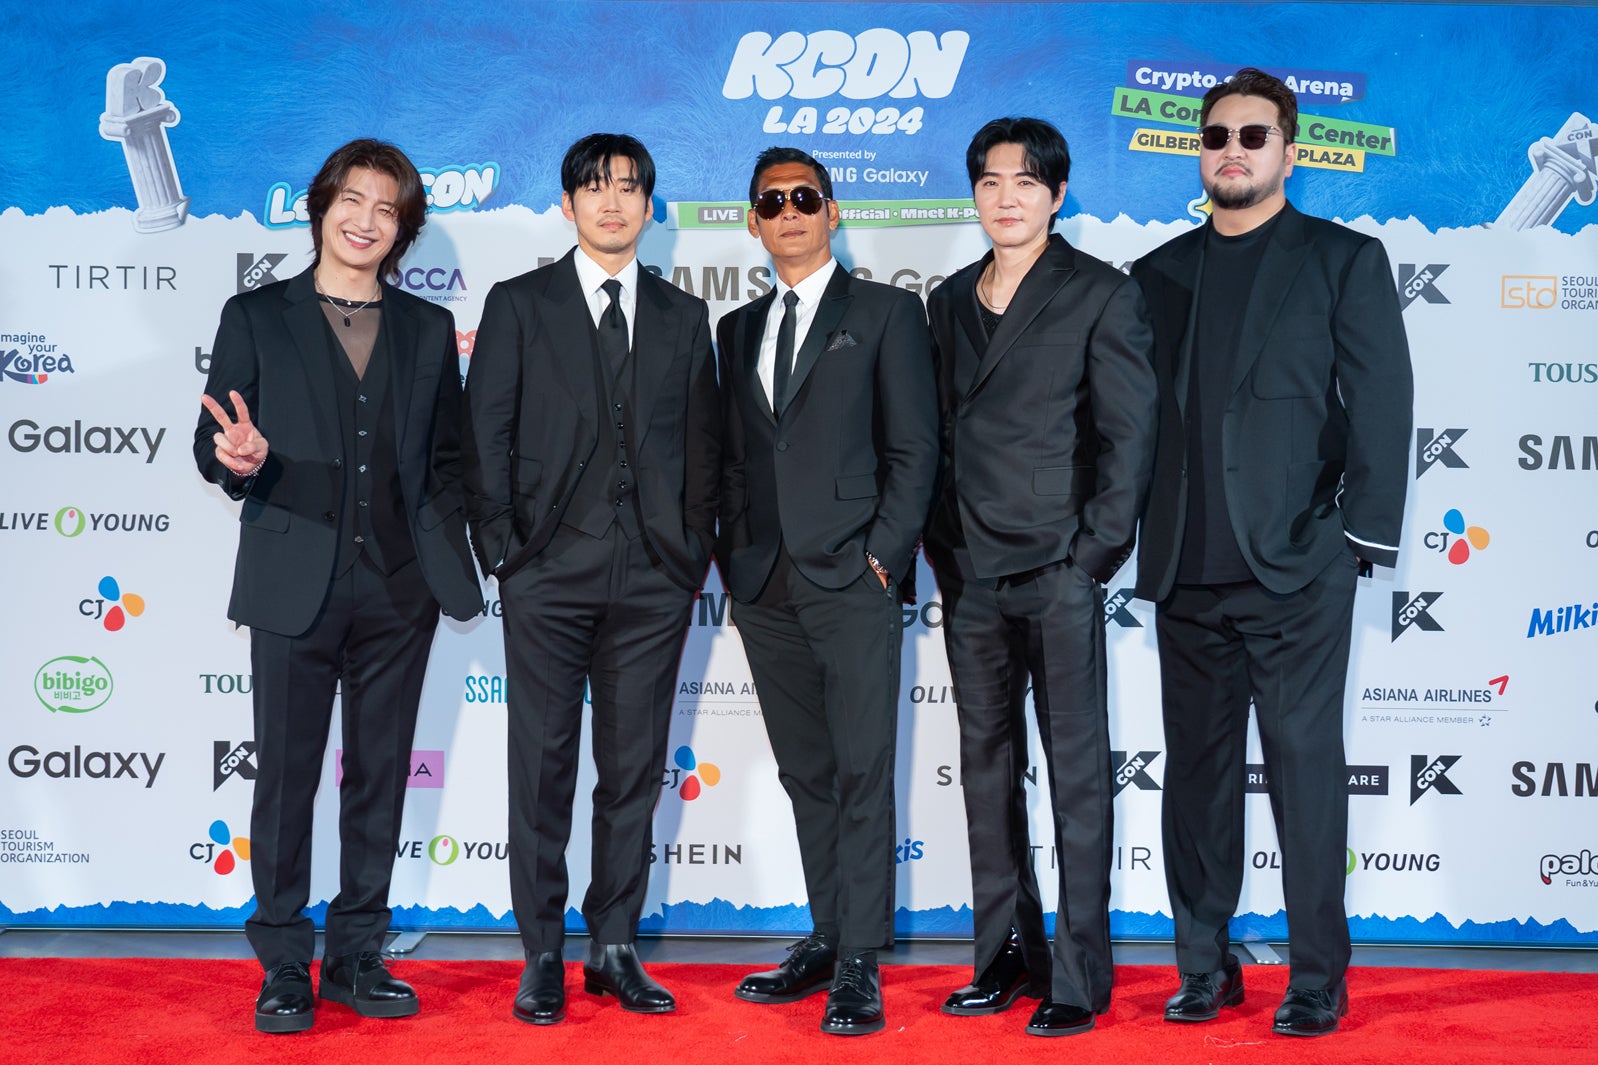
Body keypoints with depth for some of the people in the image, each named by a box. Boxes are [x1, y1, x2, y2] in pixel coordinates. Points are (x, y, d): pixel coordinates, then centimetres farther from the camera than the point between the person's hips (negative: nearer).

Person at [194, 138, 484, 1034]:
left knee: (381, 777, 8)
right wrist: (240, 461, -21)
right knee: (287, 777, 2)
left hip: (399, 590, 2)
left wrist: (455, 558, -1)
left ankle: (359, 955, 20)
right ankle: (284, 966, 15)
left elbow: (446, 462, 12)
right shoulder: (256, 318, 6)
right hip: (295, 583, -2)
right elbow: (213, 444, 2)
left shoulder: (429, 330, 12)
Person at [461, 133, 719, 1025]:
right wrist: (501, 551, -5)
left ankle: (616, 950, 18)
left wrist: (694, 551, 4)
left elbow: (704, 446, 12)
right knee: (544, 767, 2)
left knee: (635, 769, 7)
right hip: (550, 574, -2)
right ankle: (544, 958, 12)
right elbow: (487, 437, 2)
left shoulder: (684, 317, 12)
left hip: (654, 581, 2)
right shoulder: (518, 306, 6)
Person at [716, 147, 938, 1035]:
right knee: (806, 775, 10)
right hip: (765, 587, 5)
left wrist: (883, 555, -10)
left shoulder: (885, 312, 4)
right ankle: (827, 940, 19)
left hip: (852, 580, -5)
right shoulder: (740, 329, 18)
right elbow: (733, 457, 18)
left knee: (862, 773, -5)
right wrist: (735, 556, 6)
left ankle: (860, 962, -1)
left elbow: (914, 447, -2)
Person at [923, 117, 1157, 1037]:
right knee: (988, 763, 10)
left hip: (1059, 571, -5)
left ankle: (1080, 976, 6)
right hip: (971, 574, 6)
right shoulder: (952, 301, 15)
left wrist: (1093, 556, -11)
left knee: (1078, 770, -1)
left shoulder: (1103, 295, -1)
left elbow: (1129, 436, -5)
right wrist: (944, 547, 8)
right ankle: (1007, 954, 21)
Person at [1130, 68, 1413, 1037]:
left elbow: (1383, 406, -1)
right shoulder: (1159, 274, 14)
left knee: (1306, 768, 0)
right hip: (1186, 573, 4)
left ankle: (1319, 981, 12)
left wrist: (1362, 539, -7)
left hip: (1295, 568, -4)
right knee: (1197, 772, 9)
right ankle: (1206, 968, 20)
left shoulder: (1346, 260, 4)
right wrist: (1131, 532, 5)